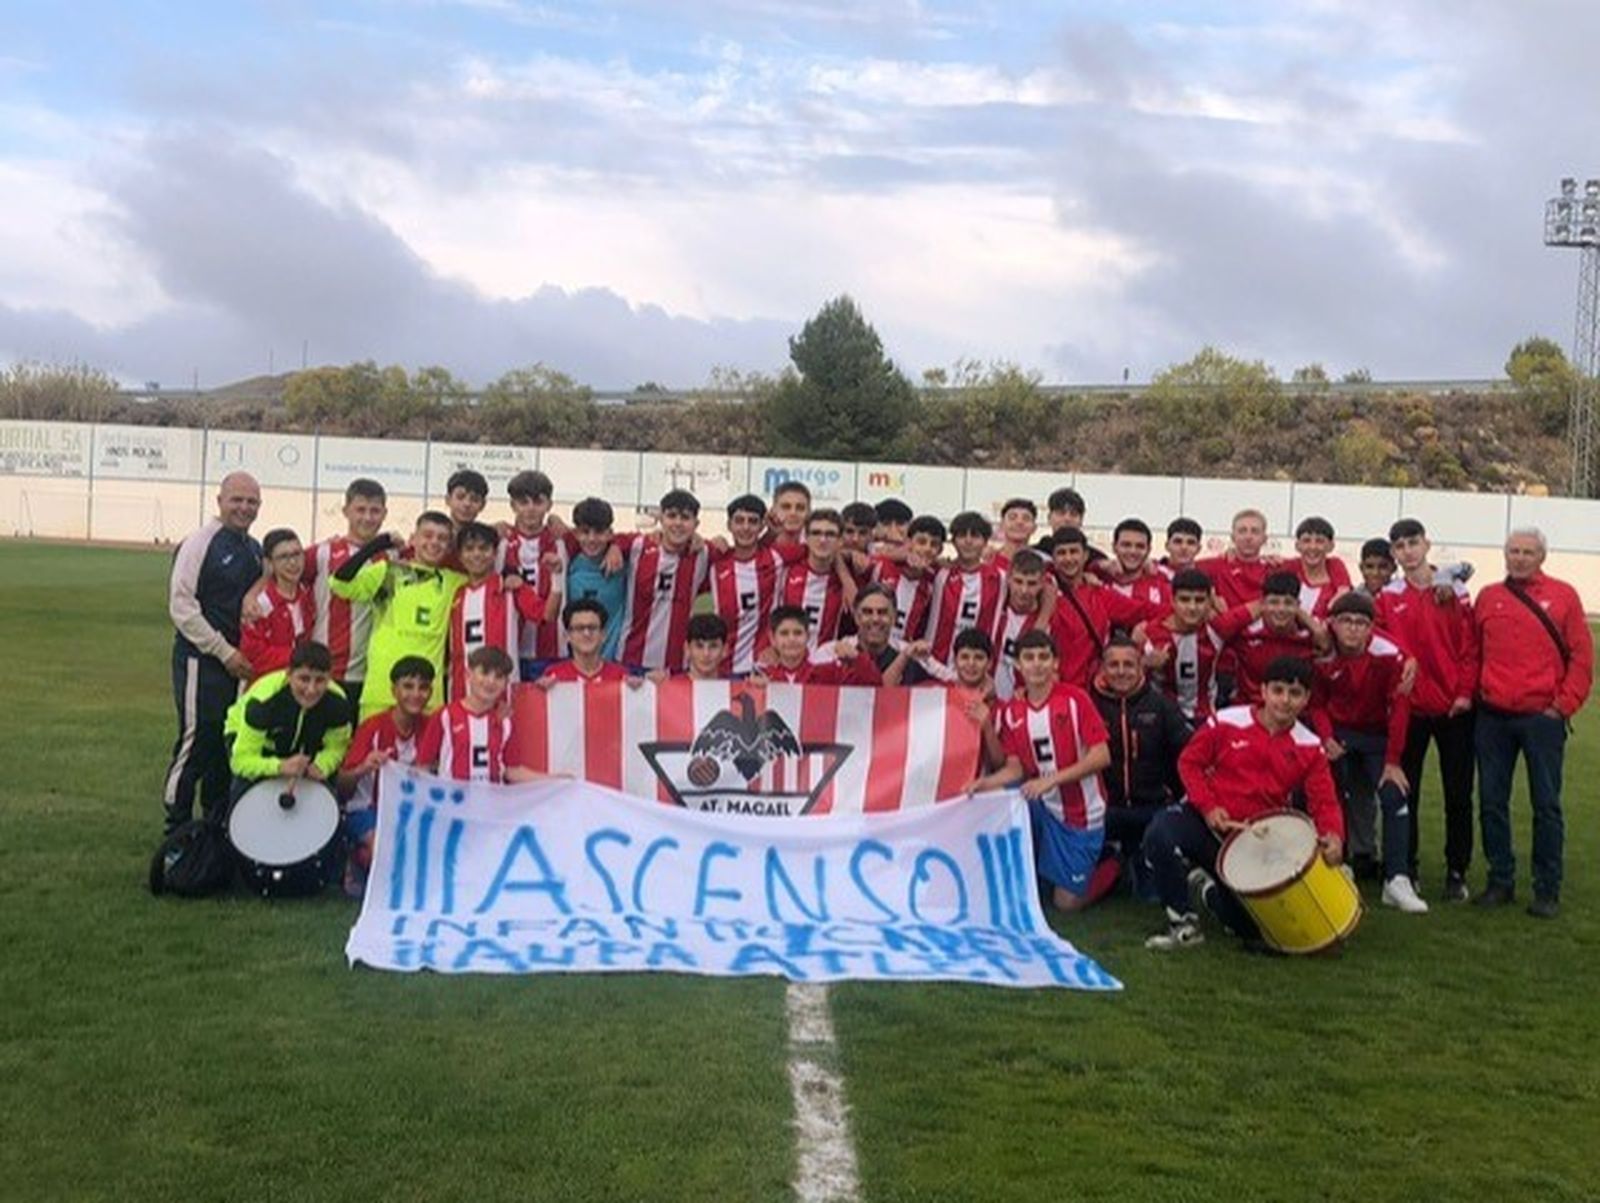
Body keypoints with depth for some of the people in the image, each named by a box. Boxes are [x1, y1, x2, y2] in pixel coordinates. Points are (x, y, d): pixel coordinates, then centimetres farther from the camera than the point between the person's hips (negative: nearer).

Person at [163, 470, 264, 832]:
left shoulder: (254, 549, 13)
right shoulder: (199, 543, -9)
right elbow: (181, 606, -14)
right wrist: (225, 652, -14)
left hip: (239, 663, 7)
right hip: (201, 660, -7)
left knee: (228, 744, 11)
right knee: (197, 740, -5)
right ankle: (177, 826, 5)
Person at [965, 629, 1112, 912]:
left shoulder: (1074, 699, -13)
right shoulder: (1011, 711, -1)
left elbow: (1101, 756, -17)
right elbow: (1014, 768, -1)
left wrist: (1051, 779, -25)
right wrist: (987, 782, -22)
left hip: (1081, 814, -4)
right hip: (1042, 806, 4)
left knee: (1068, 902, -6)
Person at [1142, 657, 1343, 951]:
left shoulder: (1309, 748, -1)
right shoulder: (1226, 722, -6)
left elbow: (1324, 802, -5)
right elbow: (1189, 762, 1)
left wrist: (1333, 836, -27)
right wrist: (1208, 807, -13)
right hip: (1204, 819, -2)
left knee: (1250, 924, -6)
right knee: (1159, 835, -34)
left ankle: (1210, 888, 29)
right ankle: (1182, 922, -12)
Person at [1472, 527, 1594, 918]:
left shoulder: (1563, 596, 2)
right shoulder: (1488, 597, 8)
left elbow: (1581, 656, 0)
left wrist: (1564, 704, -5)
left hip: (1543, 717, -2)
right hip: (1492, 717, 3)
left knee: (1546, 805, 3)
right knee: (1492, 802, 7)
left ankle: (1548, 889, 11)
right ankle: (1500, 880, 18)